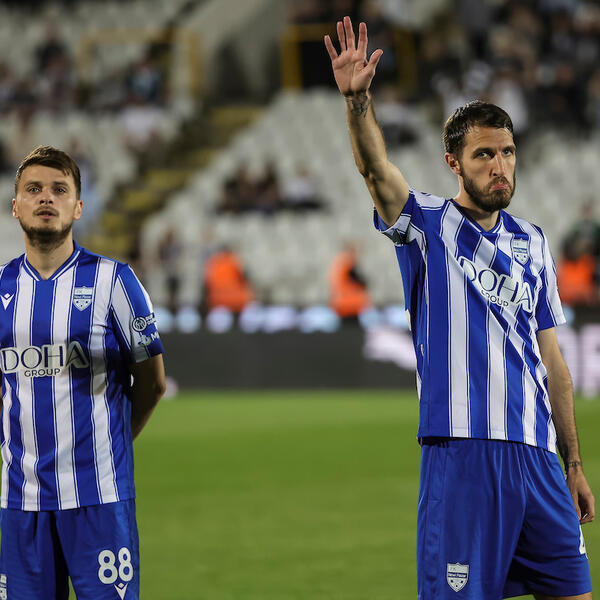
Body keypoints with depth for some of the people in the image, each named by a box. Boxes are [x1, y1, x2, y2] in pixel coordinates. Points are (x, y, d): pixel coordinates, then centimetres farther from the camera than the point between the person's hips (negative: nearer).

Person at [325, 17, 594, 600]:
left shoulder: (532, 242, 16)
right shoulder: (429, 224, 3)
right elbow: (376, 169, -17)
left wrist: (574, 463, 16)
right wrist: (357, 98, -36)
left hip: (538, 456, 5)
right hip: (461, 451, -5)